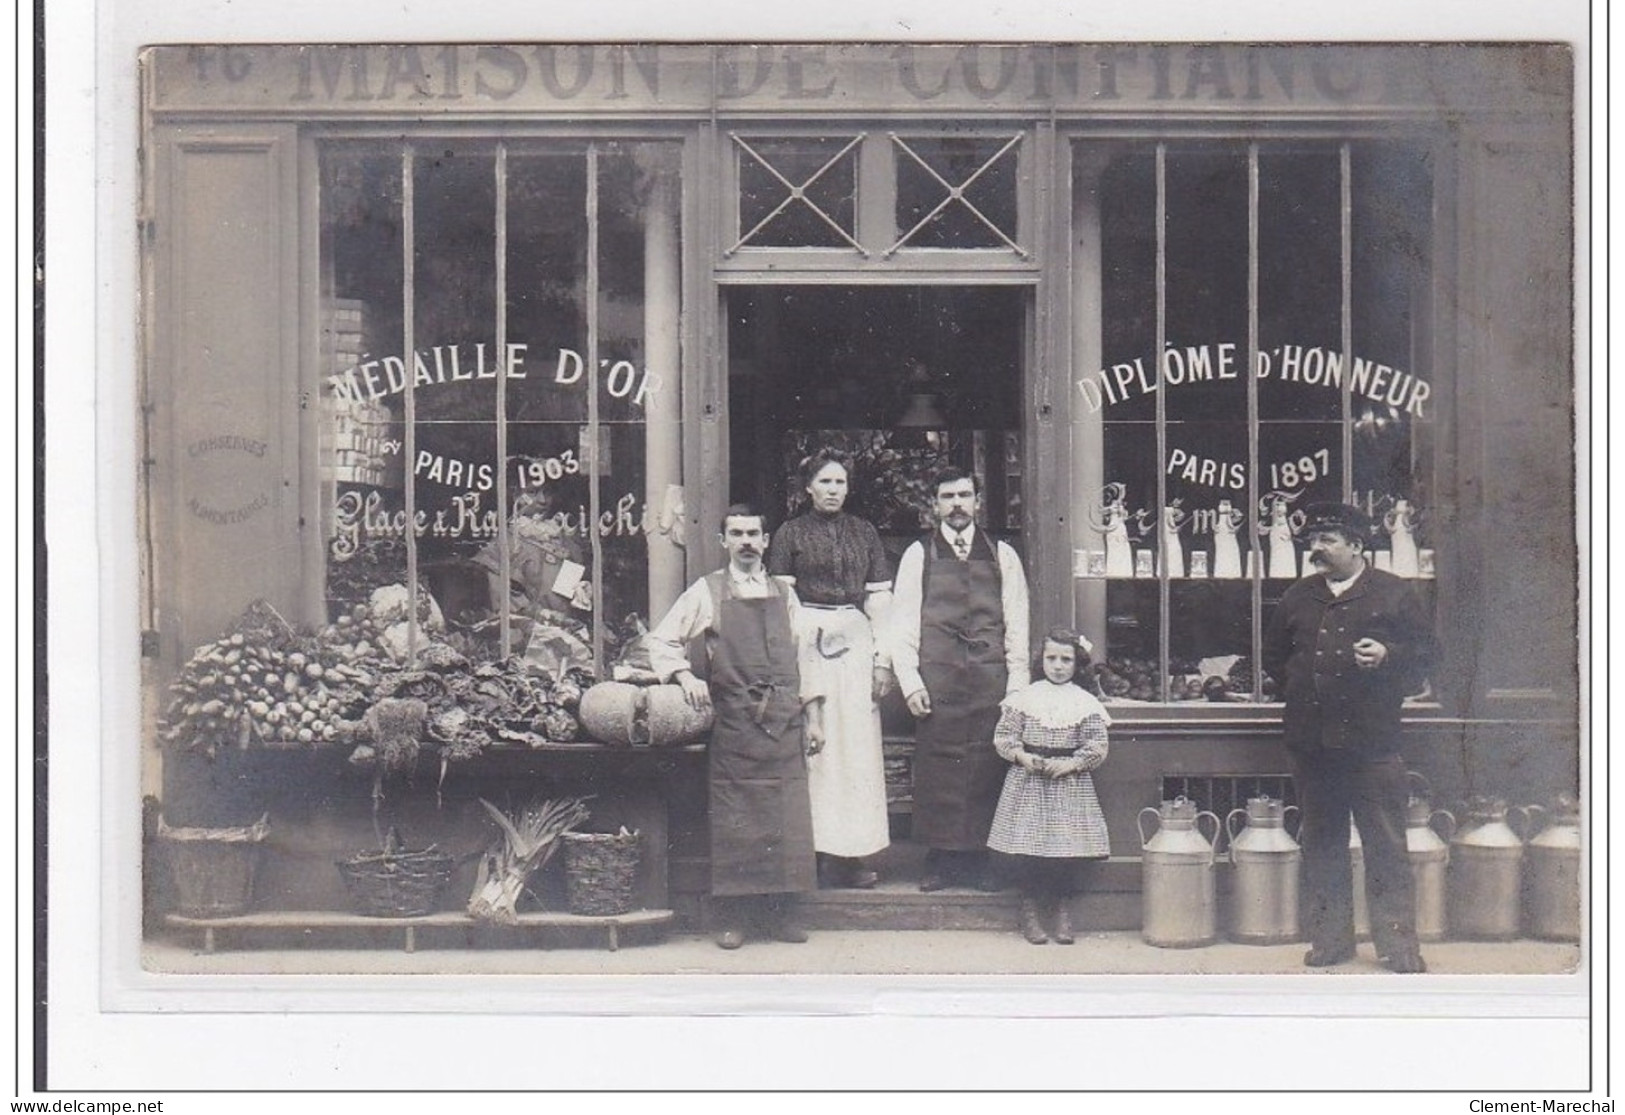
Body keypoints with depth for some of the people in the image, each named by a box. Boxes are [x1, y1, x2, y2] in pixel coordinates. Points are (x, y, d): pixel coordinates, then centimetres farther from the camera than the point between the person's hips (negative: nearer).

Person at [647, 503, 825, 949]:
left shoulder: (785, 595, 14)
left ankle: (779, 912, 11)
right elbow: (661, 640, 4)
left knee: (787, 820, 2)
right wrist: (684, 675, -13)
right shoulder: (706, 592, 5)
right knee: (733, 821, -2)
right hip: (733, 721, -3)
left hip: (785, 720, 3)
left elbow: (802, 657, 15)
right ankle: (732, 916, 6)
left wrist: (813, 715, 8)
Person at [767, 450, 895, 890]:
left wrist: (883, 659, 3)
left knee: (856, 744, 0)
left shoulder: (864, 532, 12)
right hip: (806, 641, -2)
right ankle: (812, 850, 0)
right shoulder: (790, 534, 5)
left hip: (855, 642, 3)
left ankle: (850, 852, 4)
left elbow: (879, 597, 10)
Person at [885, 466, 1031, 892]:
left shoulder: (1003, 557, 11)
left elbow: (1017, 626, 9)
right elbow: (902, 625, 5)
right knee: (936, 771, -2)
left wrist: (1017, 687, 1)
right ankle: (940, 862, 6)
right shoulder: (917, 555, 8)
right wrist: (910, 682, -5)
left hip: (990, 681, 1)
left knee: (986, 772, 0)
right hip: (936, 680, -1)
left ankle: (978, 861, 8)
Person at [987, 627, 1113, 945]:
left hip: (1070, 785, 0)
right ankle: (1030, 910, 10)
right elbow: (1003, 736, 3)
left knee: (1069, 848, -1)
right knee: (1027, 847, -2)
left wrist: (1071, 764, -13)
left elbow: (1097, 746, -1)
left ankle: (1063, 912, 13)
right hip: (1028, 784, 0)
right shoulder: (1025, 698, 2)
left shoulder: (1085, 703, 2)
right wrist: (1022, 756, -12)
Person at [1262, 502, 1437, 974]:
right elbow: (1273, 655, 25)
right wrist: (1298, 686, 11)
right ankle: (1330, 939, 18)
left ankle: (1398, 945, 3)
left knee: (1387, 847, -3)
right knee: (1321, 845, 10)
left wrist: (1387, 655, -15)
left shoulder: (1392, 593, 3)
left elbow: (1424, 652, 3)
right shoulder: (1298, 597, 14)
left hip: (1373, 740, -4)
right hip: (1311, 740, 4)